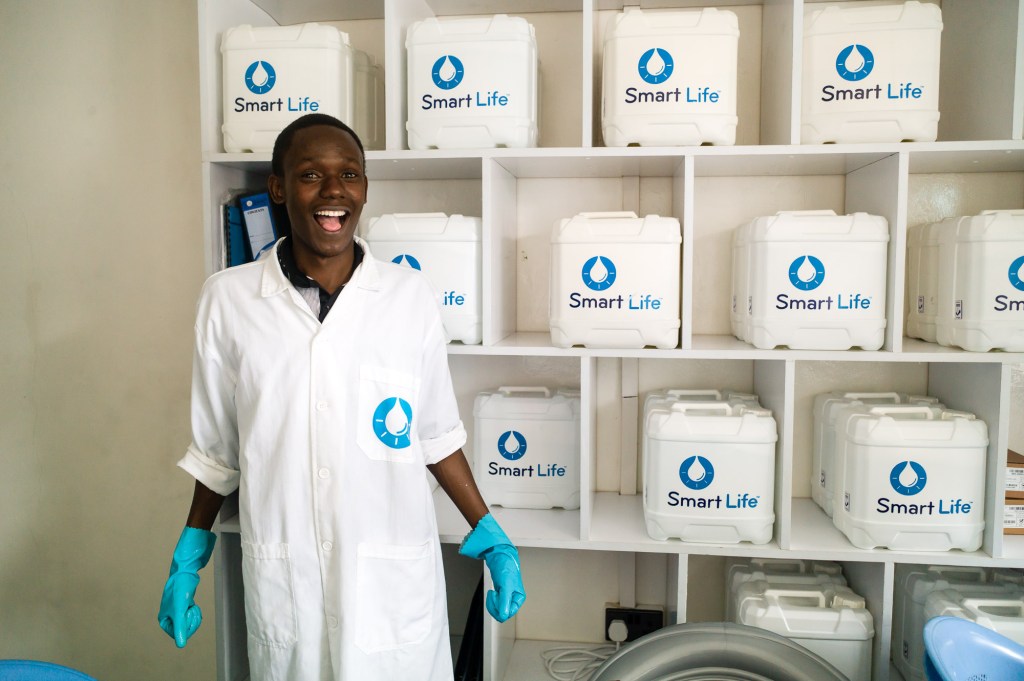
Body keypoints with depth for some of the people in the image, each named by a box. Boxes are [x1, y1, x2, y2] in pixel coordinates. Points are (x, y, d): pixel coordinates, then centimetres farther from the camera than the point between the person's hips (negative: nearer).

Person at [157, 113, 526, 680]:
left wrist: (488, 532, 2)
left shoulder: (410, 296, -5)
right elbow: (216, 443, 6)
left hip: (396, 577, 0)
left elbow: (436, 433, 3)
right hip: (282, 584, 1)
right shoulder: (229, 299, -5)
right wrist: (190, 554, 8)